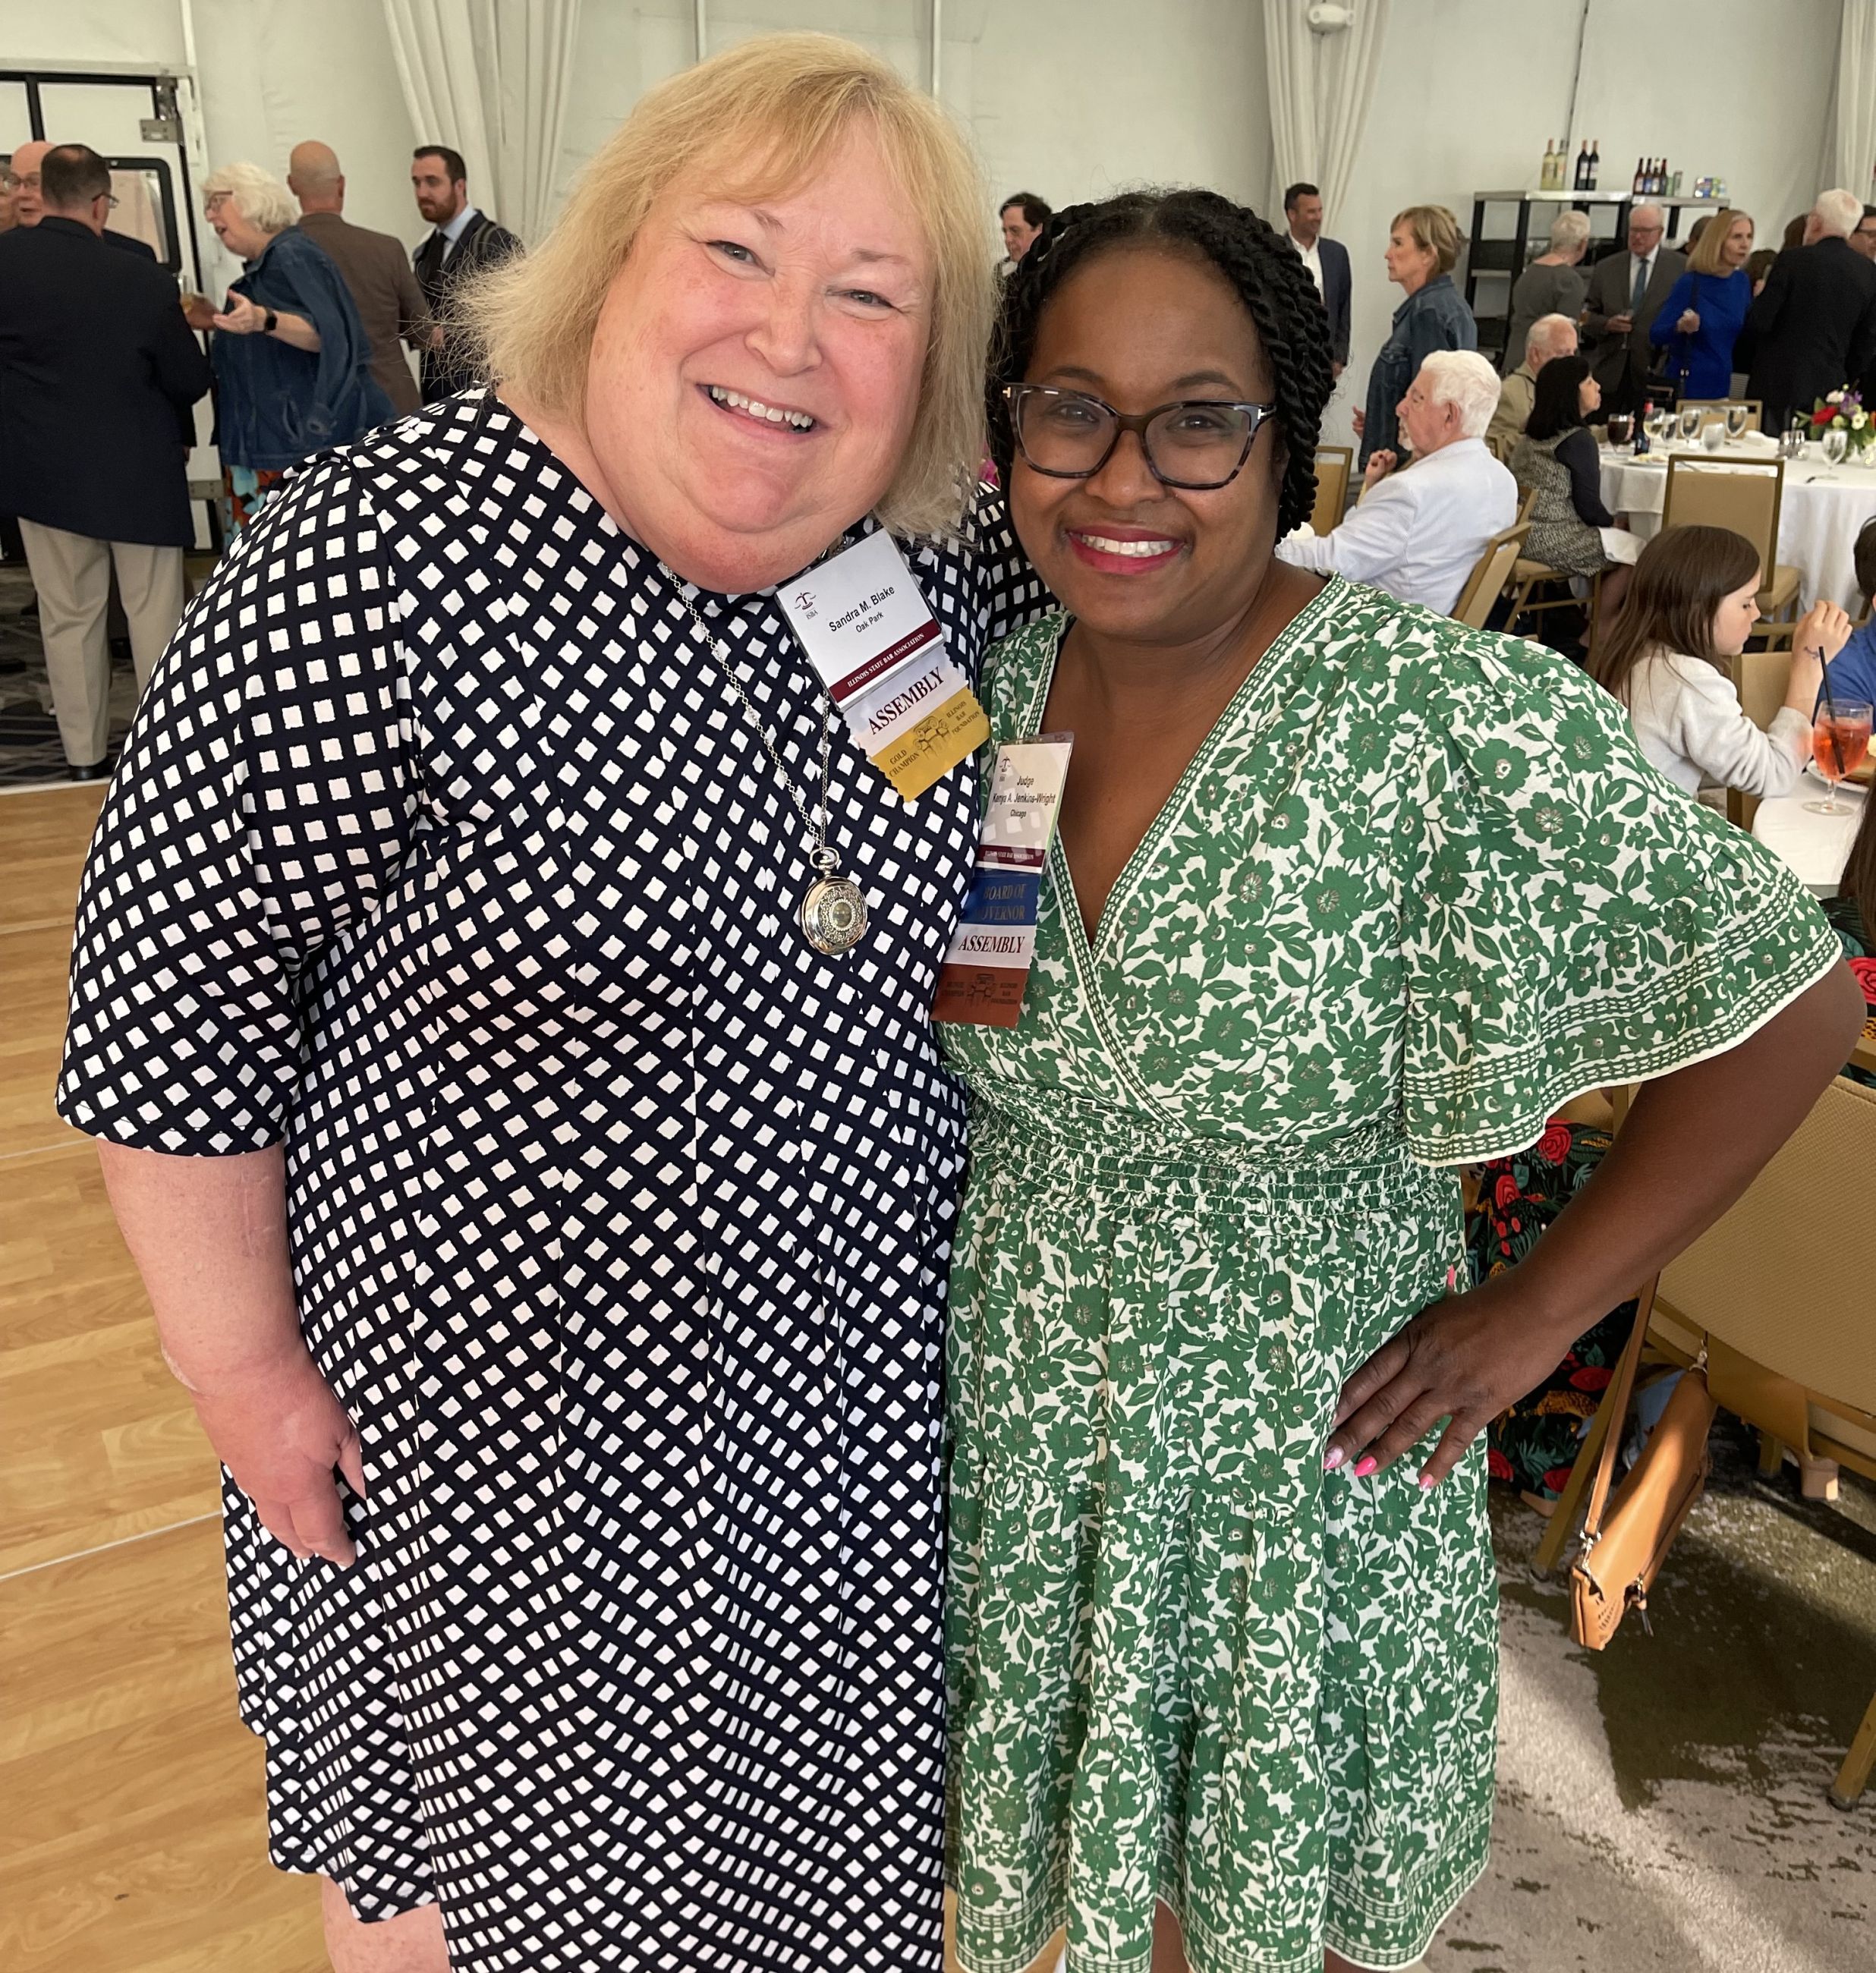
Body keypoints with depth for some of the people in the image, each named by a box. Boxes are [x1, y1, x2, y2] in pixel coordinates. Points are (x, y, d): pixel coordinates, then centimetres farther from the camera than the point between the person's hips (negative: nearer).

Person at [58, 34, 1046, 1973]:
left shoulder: (934, 566, -8)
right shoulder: (376, 575, -25)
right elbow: (167, 995, -17)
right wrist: (243, 1371, -10)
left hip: (852, 1371, 5)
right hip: (513, 1412, -4)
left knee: (815, 1809, 29)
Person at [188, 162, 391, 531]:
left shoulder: (293, 256, -10)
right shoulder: (261, 266, 18)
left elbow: (326, 335, -24)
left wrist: (263, 320, -38)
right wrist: (220, 321, 19)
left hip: (304, 442, -10)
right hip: (261, 446, 10)